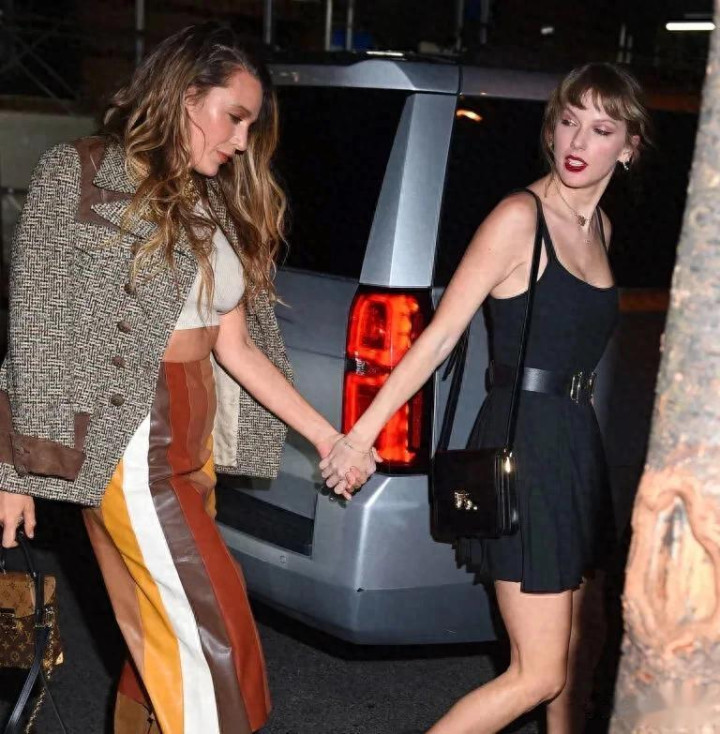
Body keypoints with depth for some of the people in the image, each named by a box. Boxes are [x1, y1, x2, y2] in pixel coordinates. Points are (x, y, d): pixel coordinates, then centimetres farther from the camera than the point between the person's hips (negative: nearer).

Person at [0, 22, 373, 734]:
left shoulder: (215, 207, 11)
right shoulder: (78, 177, -8)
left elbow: (234, 343, 11)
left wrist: (323, 433, 8)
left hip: (193, 442, 7)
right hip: (130, 445, -7)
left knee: (160, 635, 13)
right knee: (212, 635, -4)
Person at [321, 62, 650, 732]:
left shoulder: (598, 226, 12)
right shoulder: (520, 217, -13)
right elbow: (438, 337, -15)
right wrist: (361, 435, -16)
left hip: (575, 441, 8)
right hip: (519, 445, -8)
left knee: (573, 646, 20)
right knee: (539, 675, -7)